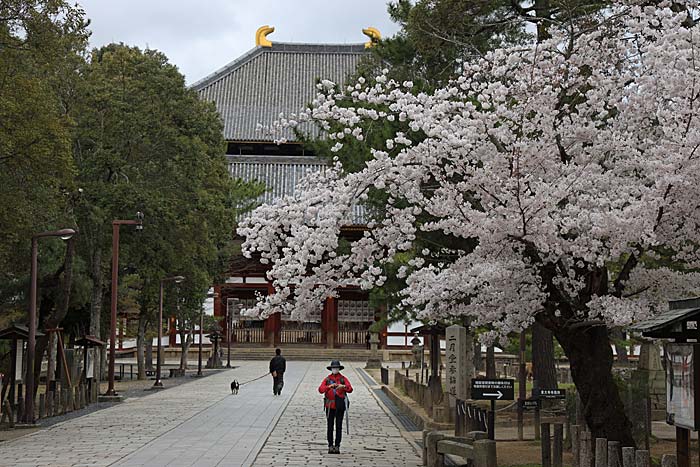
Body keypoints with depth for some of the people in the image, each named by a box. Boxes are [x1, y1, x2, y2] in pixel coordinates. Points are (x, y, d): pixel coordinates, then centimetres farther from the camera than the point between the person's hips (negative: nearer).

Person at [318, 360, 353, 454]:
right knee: (330, 427, 1)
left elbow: (350, 389, -11)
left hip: (340, 406, 0)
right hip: (330, 406, 0)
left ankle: (337, 446, 6)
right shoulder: (327, 379, 6)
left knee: (339, 427, 2)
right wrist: (329, 386, -26)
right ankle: (330, 446, 5)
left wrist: (343, 386, -32)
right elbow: (320, 389, -9)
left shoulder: (343, 379, 4)